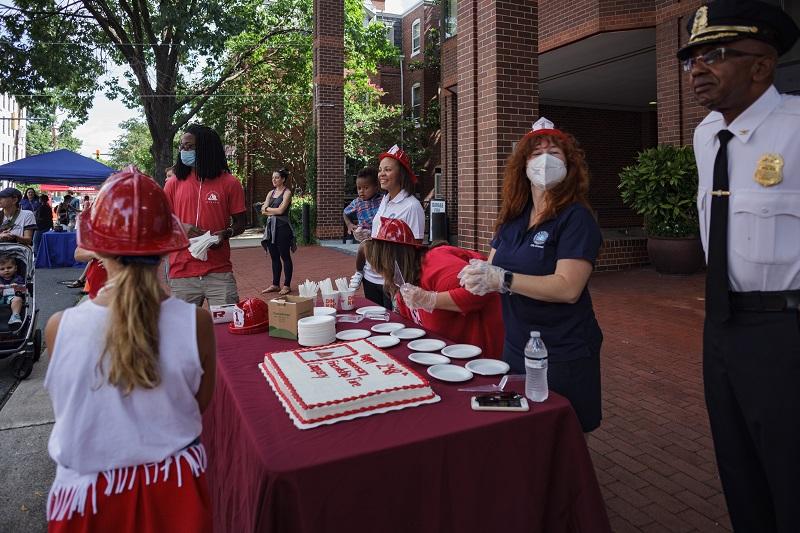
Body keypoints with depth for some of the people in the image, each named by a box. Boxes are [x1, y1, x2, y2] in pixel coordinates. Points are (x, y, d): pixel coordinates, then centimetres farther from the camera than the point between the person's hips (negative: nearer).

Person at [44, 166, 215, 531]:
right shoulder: (196, 323, -22)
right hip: (174, 486, 0)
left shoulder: (60, 328, -21)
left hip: (89, 492, 0)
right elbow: (201, 404, -6)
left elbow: (68, 406, -2)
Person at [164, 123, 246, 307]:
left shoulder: (229, 183, 2)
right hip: (182, 273, 2)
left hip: (219, 272, -2)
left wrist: (225, 234, -13)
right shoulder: (173, 184, 8)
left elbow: (240, 223, 7)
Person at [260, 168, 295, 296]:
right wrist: (274, 211, -9)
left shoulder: (287, 192, -4)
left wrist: (268, 209, 0)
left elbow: (280, 210, -14)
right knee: (274, 257, 11)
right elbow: (263, 211, 6)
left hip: (282, 226, -7)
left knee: (285, 256, -1)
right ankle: (275, 284, 19)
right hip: (271, 226, 7)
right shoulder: (271, 193, 15)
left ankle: (287, 285, 6)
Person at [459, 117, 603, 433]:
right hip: (515, 348, 7)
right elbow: (493, 268, 7)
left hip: (562, 357, -6)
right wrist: (478, 275, -16)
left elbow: (567, 288, -24)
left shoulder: (576, 218, -14)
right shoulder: (513, 217, 8)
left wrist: (501, 280, -26)